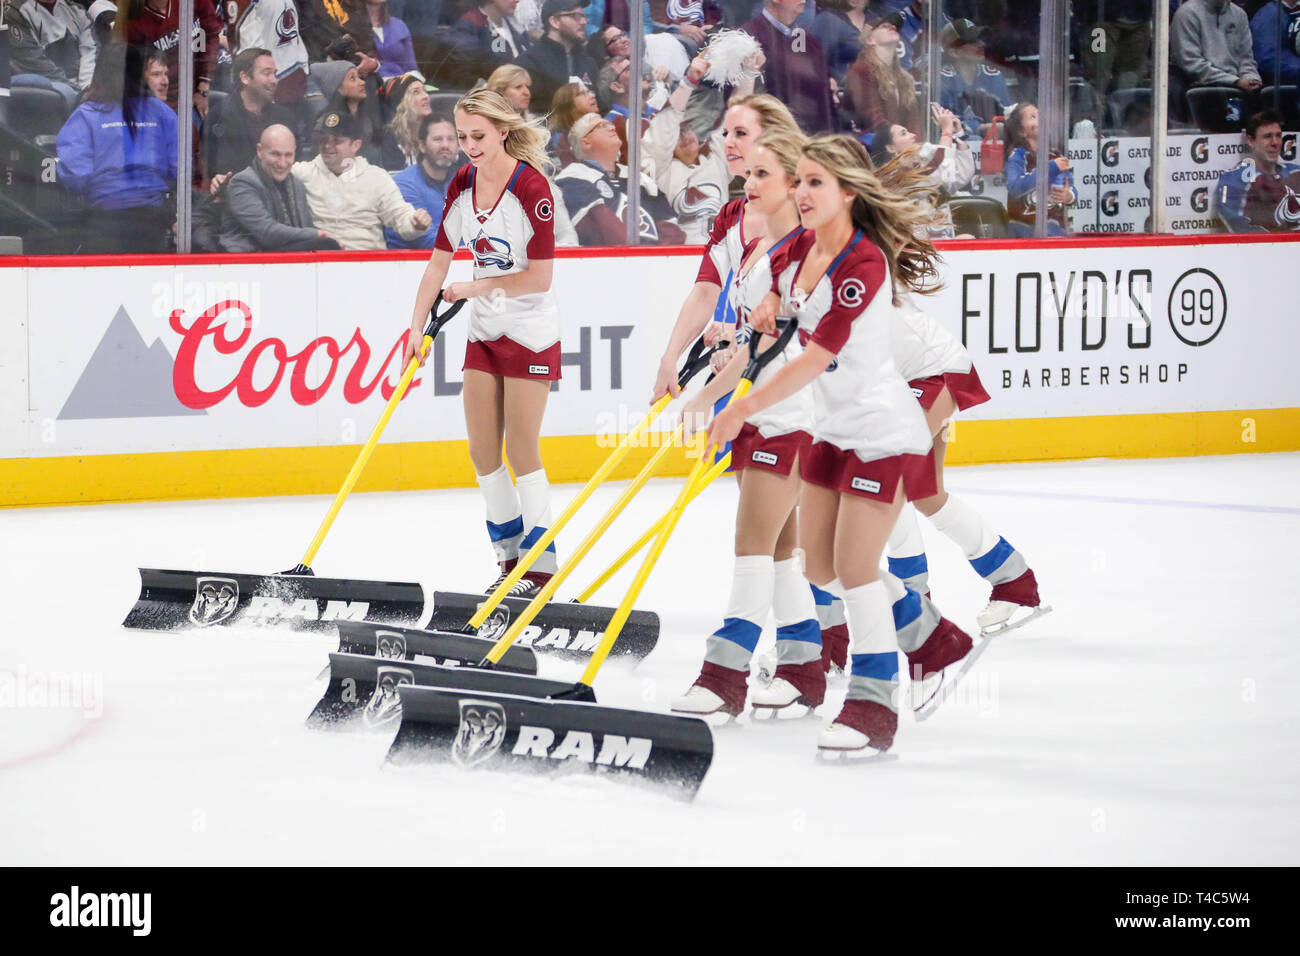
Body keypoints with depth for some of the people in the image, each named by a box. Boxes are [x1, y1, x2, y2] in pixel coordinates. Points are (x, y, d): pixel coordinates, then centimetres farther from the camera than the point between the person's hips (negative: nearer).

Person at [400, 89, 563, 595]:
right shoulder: (463, 183, 2)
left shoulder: (531, 187, -19)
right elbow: (440, 260, 6)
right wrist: (417, 326, 0)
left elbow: (540, 277, -20)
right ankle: (512, 557, 17)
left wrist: (475, 288, -12)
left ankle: (541, 564, 3)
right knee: (482, 450, 5)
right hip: (485, 330, 7)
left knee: (521, 450, -6)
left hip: (531, 330, -7)